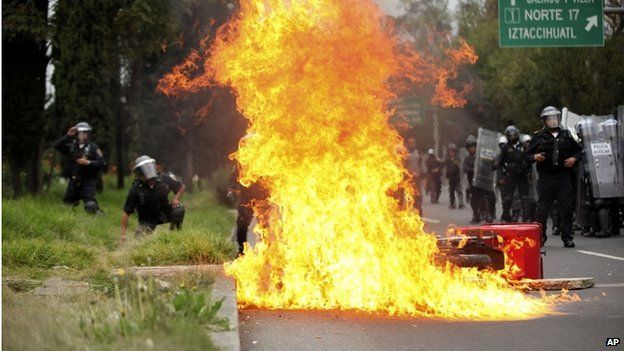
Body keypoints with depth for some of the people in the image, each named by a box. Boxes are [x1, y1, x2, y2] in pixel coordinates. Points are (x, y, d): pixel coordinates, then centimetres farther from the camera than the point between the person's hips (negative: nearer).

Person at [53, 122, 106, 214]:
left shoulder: (93, 148, -2)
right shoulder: (72, 147, 9)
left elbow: (102, 163, -7)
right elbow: (57, 146, -4)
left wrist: (88, 162, -18)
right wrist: (68, 135, -11)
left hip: (88, 182, -5)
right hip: (74, 182, 5)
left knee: (91, 206, -22)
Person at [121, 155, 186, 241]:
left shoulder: (164, 179, -16)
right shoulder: (135, 189, -21)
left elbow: (181, 187, 3)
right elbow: (126, 213, -17)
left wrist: (176, 198, -16)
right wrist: (123, 234, -21)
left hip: (164, 213, 3)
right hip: (147, 219, -3)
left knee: (179, 209, -24)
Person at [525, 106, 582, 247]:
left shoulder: (566, 135, 13)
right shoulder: (539, 137, 6)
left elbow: (578, 150, 23)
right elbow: (527, 156, 7)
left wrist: (574, 158, 3)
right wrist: (535, 157, -14)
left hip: (564, 177, 2)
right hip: (546, 177, -2)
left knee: (566, 207, -3)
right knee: (542, 208, 1)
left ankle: (567, 238, 1)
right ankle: (540, 236, 12)